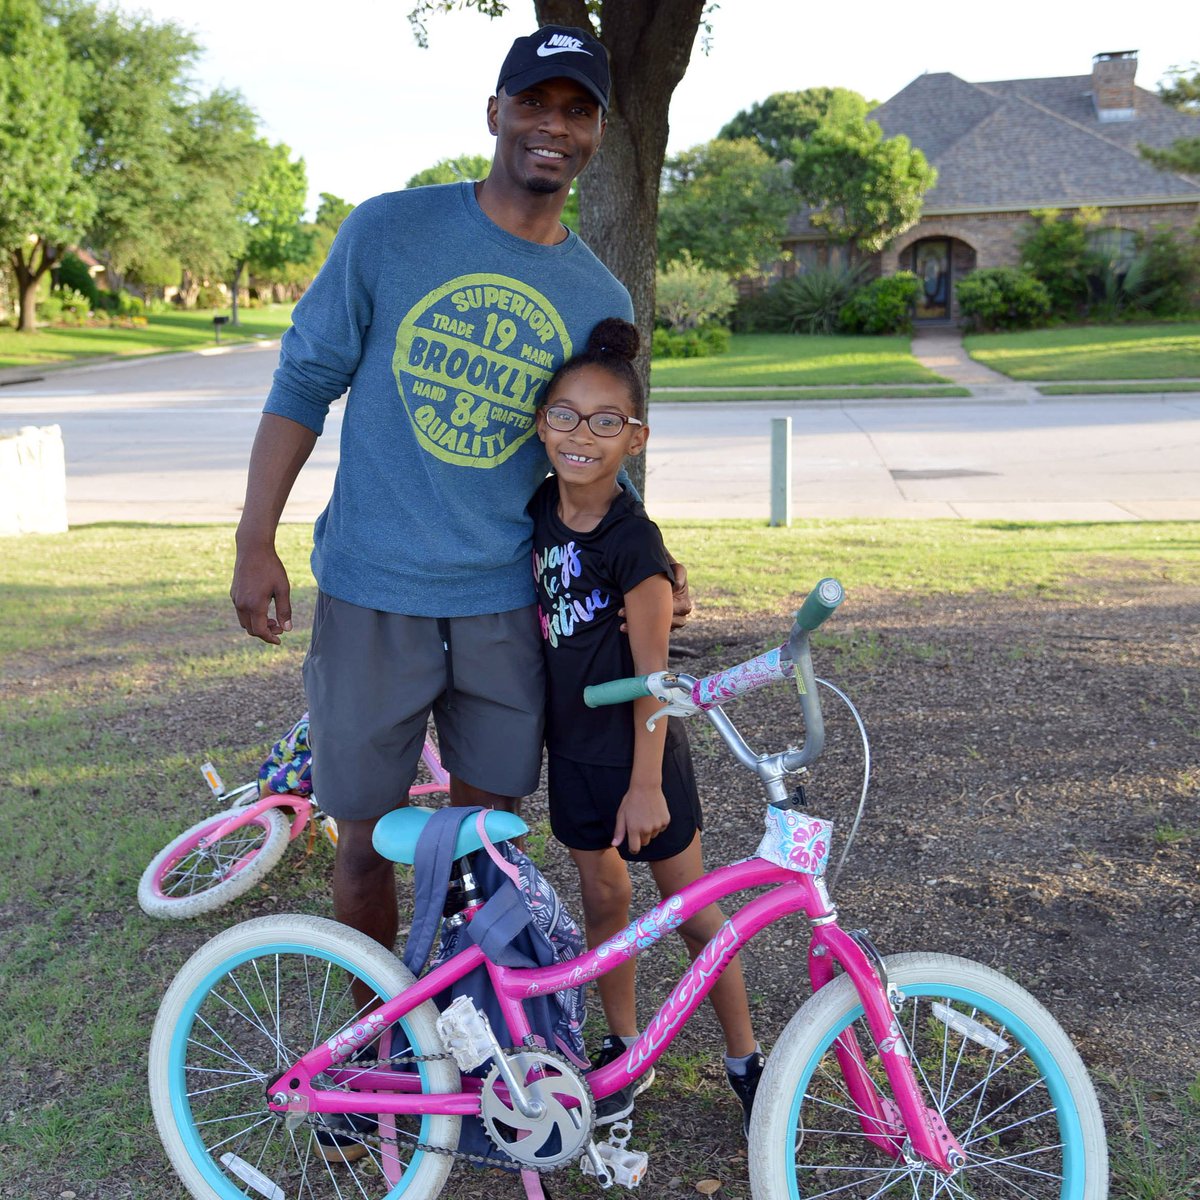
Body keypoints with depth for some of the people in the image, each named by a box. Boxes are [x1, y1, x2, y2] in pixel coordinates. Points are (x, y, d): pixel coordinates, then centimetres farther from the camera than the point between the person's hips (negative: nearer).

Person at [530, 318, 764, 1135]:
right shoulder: (541, 510, -3)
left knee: (690, 909, 6)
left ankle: (745, 1057, 24)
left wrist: (647, 783, -16)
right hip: (574, 745, 6)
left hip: (639, 751, -6)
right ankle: (625, 1047, 34)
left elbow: (652, 672, -18)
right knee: (604, 901, 16)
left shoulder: (634, 542, -22)